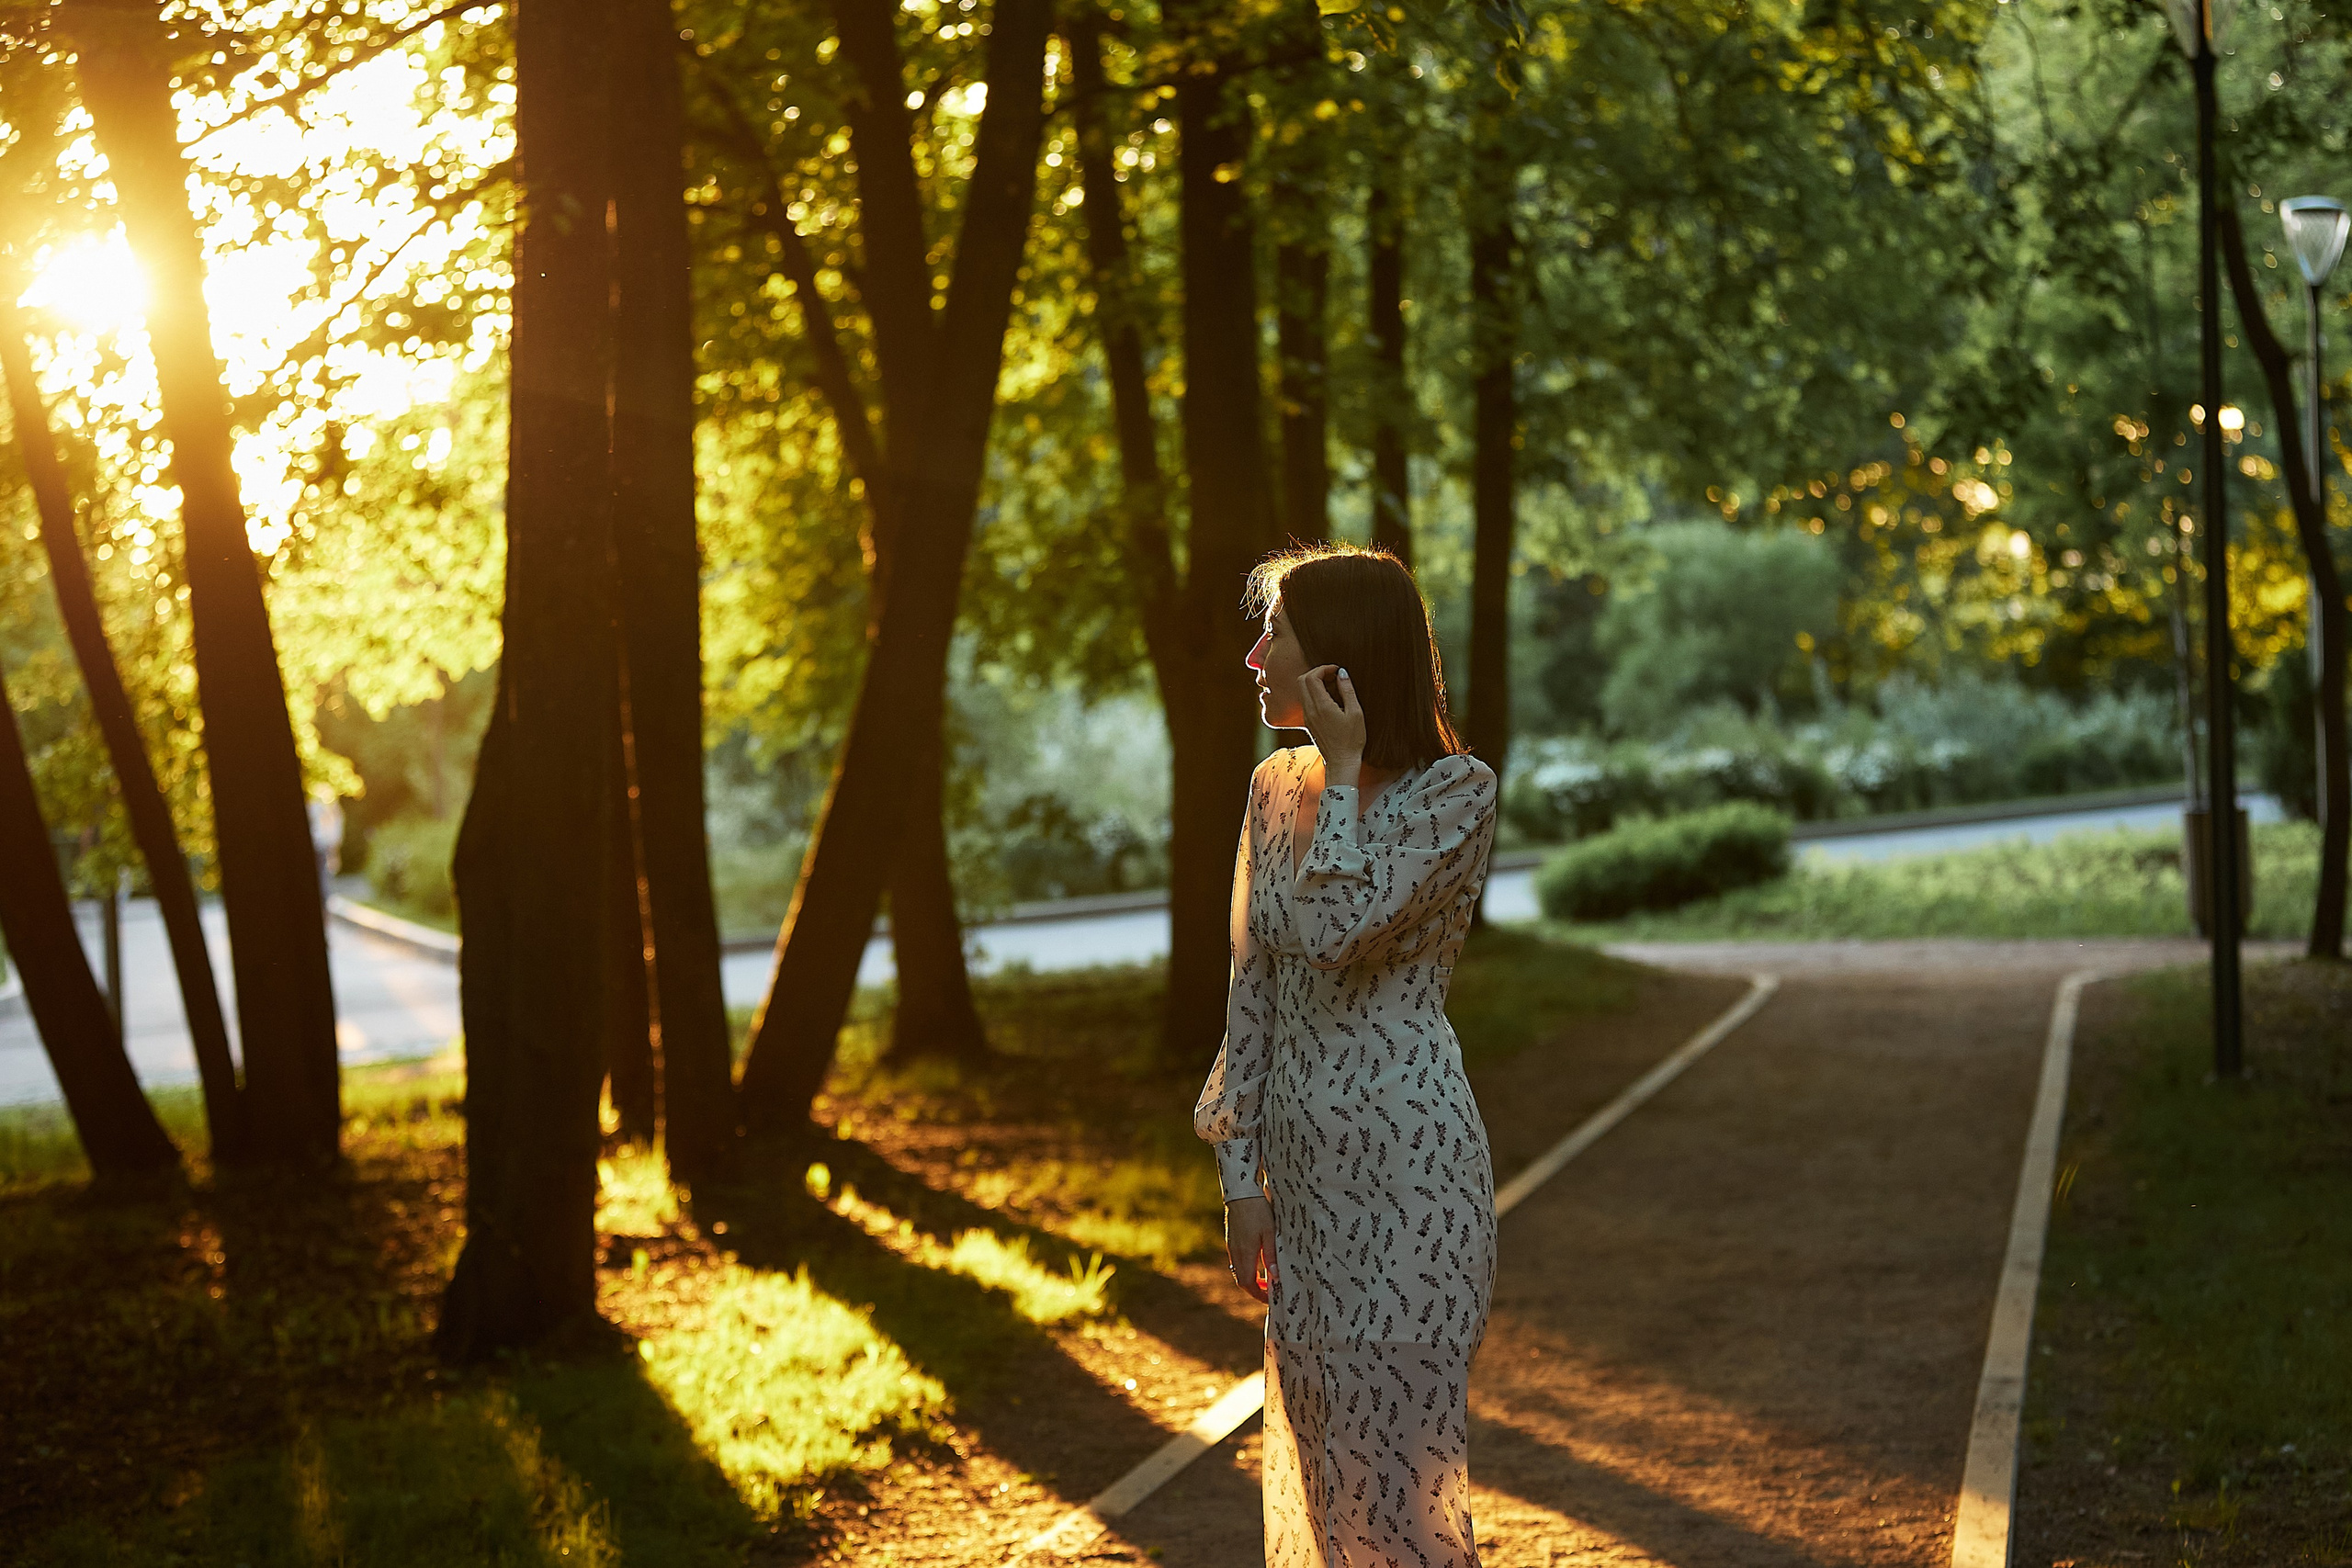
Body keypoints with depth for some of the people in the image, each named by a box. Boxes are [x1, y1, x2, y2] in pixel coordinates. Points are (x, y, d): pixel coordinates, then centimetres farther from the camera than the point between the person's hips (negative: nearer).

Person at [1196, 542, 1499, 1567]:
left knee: (1393, 1452, -2)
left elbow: (1337, 928, -24)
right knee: (1317, 1453, 13)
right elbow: (1253, 991, 9)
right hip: (1300, 1159, 7)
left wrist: (1345, 767, -16)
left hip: (1407, 1156, -7)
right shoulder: (1275, 788, 8)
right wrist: (1240, 1179, 6)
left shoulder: (1456, 791, -11)